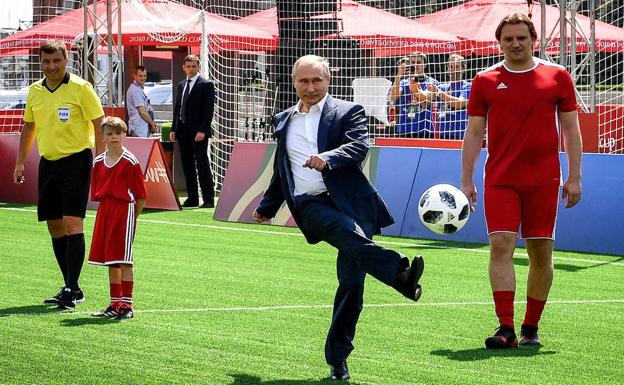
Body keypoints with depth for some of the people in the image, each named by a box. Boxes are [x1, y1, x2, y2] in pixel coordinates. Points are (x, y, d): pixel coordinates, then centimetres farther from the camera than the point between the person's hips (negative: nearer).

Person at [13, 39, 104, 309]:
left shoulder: (80, 88, -8)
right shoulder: (34, 91, 9)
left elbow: (99, 125, -7)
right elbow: (29, 127, 21)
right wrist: (20, 162, 16)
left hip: (76, 160, -6)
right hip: (48, 163, 6)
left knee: (72, 224, -14)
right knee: (54, 227, 7)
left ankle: (71, 289, -13)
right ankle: (71, 288, 16)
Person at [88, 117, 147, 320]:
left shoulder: (130, 162, -8)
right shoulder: (98, 162, 9)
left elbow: (141, 195, -6)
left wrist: (131, 216, -3)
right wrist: (107, 208, 8)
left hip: (125, 209, -6)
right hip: (104, 210, 6)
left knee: (123, 260, -7)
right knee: (110, 261, 10)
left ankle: (126, 305, -4)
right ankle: (115, 304, 18)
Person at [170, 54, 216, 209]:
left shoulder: (206, 85, -4)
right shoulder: (182, 85, 17)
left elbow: (208, 109, -10)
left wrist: (202, 130, -18)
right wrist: (174, 129, 11)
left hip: (198, 132, -7)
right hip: (183, 131, 7)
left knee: (202, 164, -8)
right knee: (187, 166, 8)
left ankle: (208, 199, -7)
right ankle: (192, 198, 13)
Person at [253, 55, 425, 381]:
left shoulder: (347, 112, 9)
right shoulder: (284, 121, 23)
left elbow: (360, 145, -11)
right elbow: (280, 171, 36)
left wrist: (327, 158, -28)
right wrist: (267, 207, 42)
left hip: (348, 201, -1)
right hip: (310, 205, 1)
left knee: (352, 282, -7)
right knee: (349, 233, -34)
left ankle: (337, 359, 2)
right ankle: (400, 273, -55)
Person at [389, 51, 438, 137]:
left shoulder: (431, 82, 4)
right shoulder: (403, 82, 13)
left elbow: (425, 102, -12)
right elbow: (393, 97, -6)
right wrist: (399, 75, -14)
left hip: (424, 131, -3)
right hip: (404, 131, 3)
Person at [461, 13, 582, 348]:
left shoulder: (557, 77, 4)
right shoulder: (485, 81, 5)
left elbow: (571, 129, 7)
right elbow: (474, 132, 9)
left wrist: (574, 178, 2)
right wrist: (466, 180, 4)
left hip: (544, 179, 0)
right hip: (500, 179, 0)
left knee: (541, 252, 3)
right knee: (501, 245, -12)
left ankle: (531, 327, 15)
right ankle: (506, 329, -13)